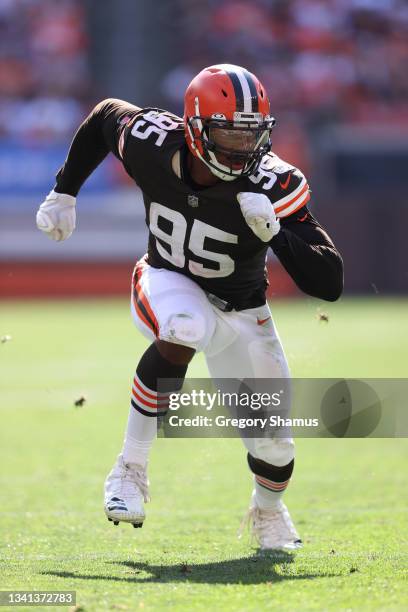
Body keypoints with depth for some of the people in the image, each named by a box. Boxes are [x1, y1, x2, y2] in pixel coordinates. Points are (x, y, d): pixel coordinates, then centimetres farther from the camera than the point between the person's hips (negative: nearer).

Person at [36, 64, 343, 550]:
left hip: (239, 312, 1)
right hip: (169, 285, -1)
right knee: (183, 331, -39)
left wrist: (276, 233, -46)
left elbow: (329, 284, -32)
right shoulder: (152, 144, -25)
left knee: (271, 444, 0)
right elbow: (104, 116, 1)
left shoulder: (273, 186, -29)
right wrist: (64, 193, 7)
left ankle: (268, 511, 39)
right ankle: (131, 468, -23)